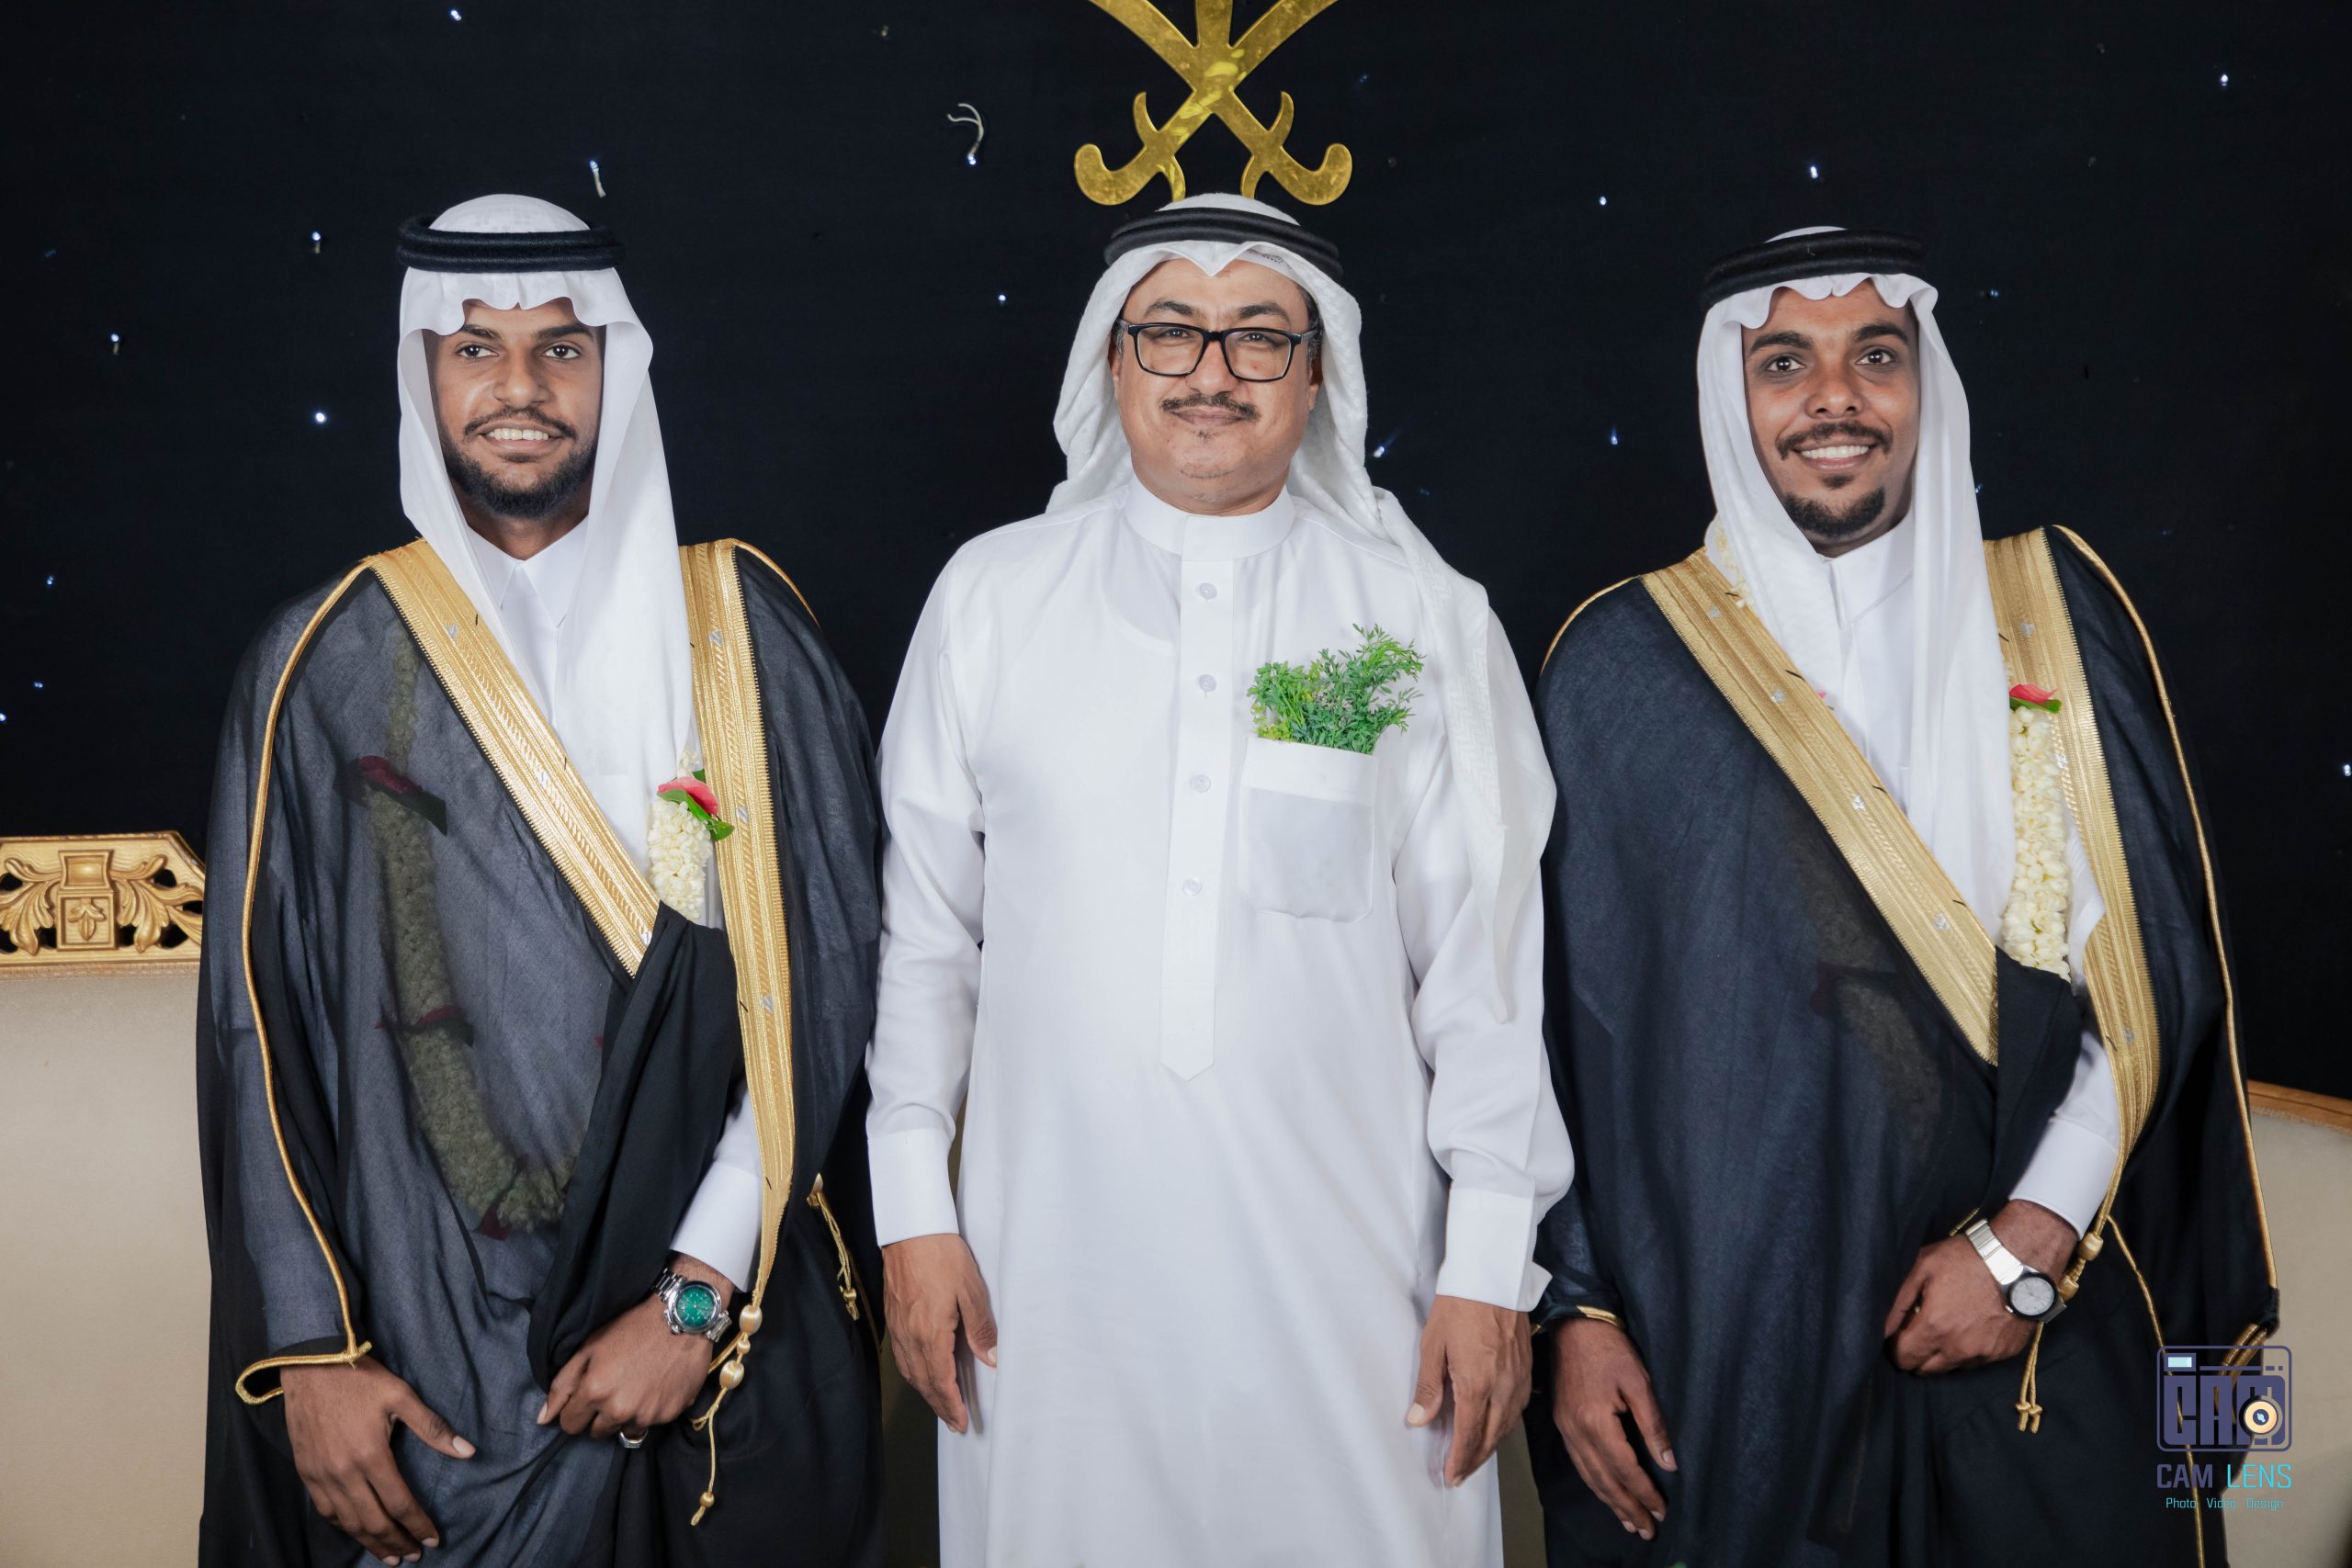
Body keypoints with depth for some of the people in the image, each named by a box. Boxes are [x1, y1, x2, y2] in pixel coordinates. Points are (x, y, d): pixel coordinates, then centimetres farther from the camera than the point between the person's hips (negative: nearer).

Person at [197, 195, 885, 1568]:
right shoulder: (330, 664, 0)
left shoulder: (742, 628, -1)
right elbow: (262, 1021, 0)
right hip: (431, 1342, 0)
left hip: (729, 1318, 0)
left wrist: (702, 1289, -12)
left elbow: (820, 980, -5)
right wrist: (313, 1350, -5)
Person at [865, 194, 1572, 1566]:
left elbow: (1487, 957, 1)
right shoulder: (991, 597, 5)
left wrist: (1493, 1265, -1)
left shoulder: (1427, 619, 2)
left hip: (1345, 1272, 0)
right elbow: (924, 927, 7)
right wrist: (914, 1210, 5)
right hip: (1055, 1266, 1)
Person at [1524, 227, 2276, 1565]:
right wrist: (1578, 1305, -3)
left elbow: (2160, 961, 0)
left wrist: (2032, 1238, -9)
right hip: (1723, 1321, -1)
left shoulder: (2053, 611, 3)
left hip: (2038, 1332, 1)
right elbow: (1564, 1004, 1)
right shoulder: (1624, 662, 0)